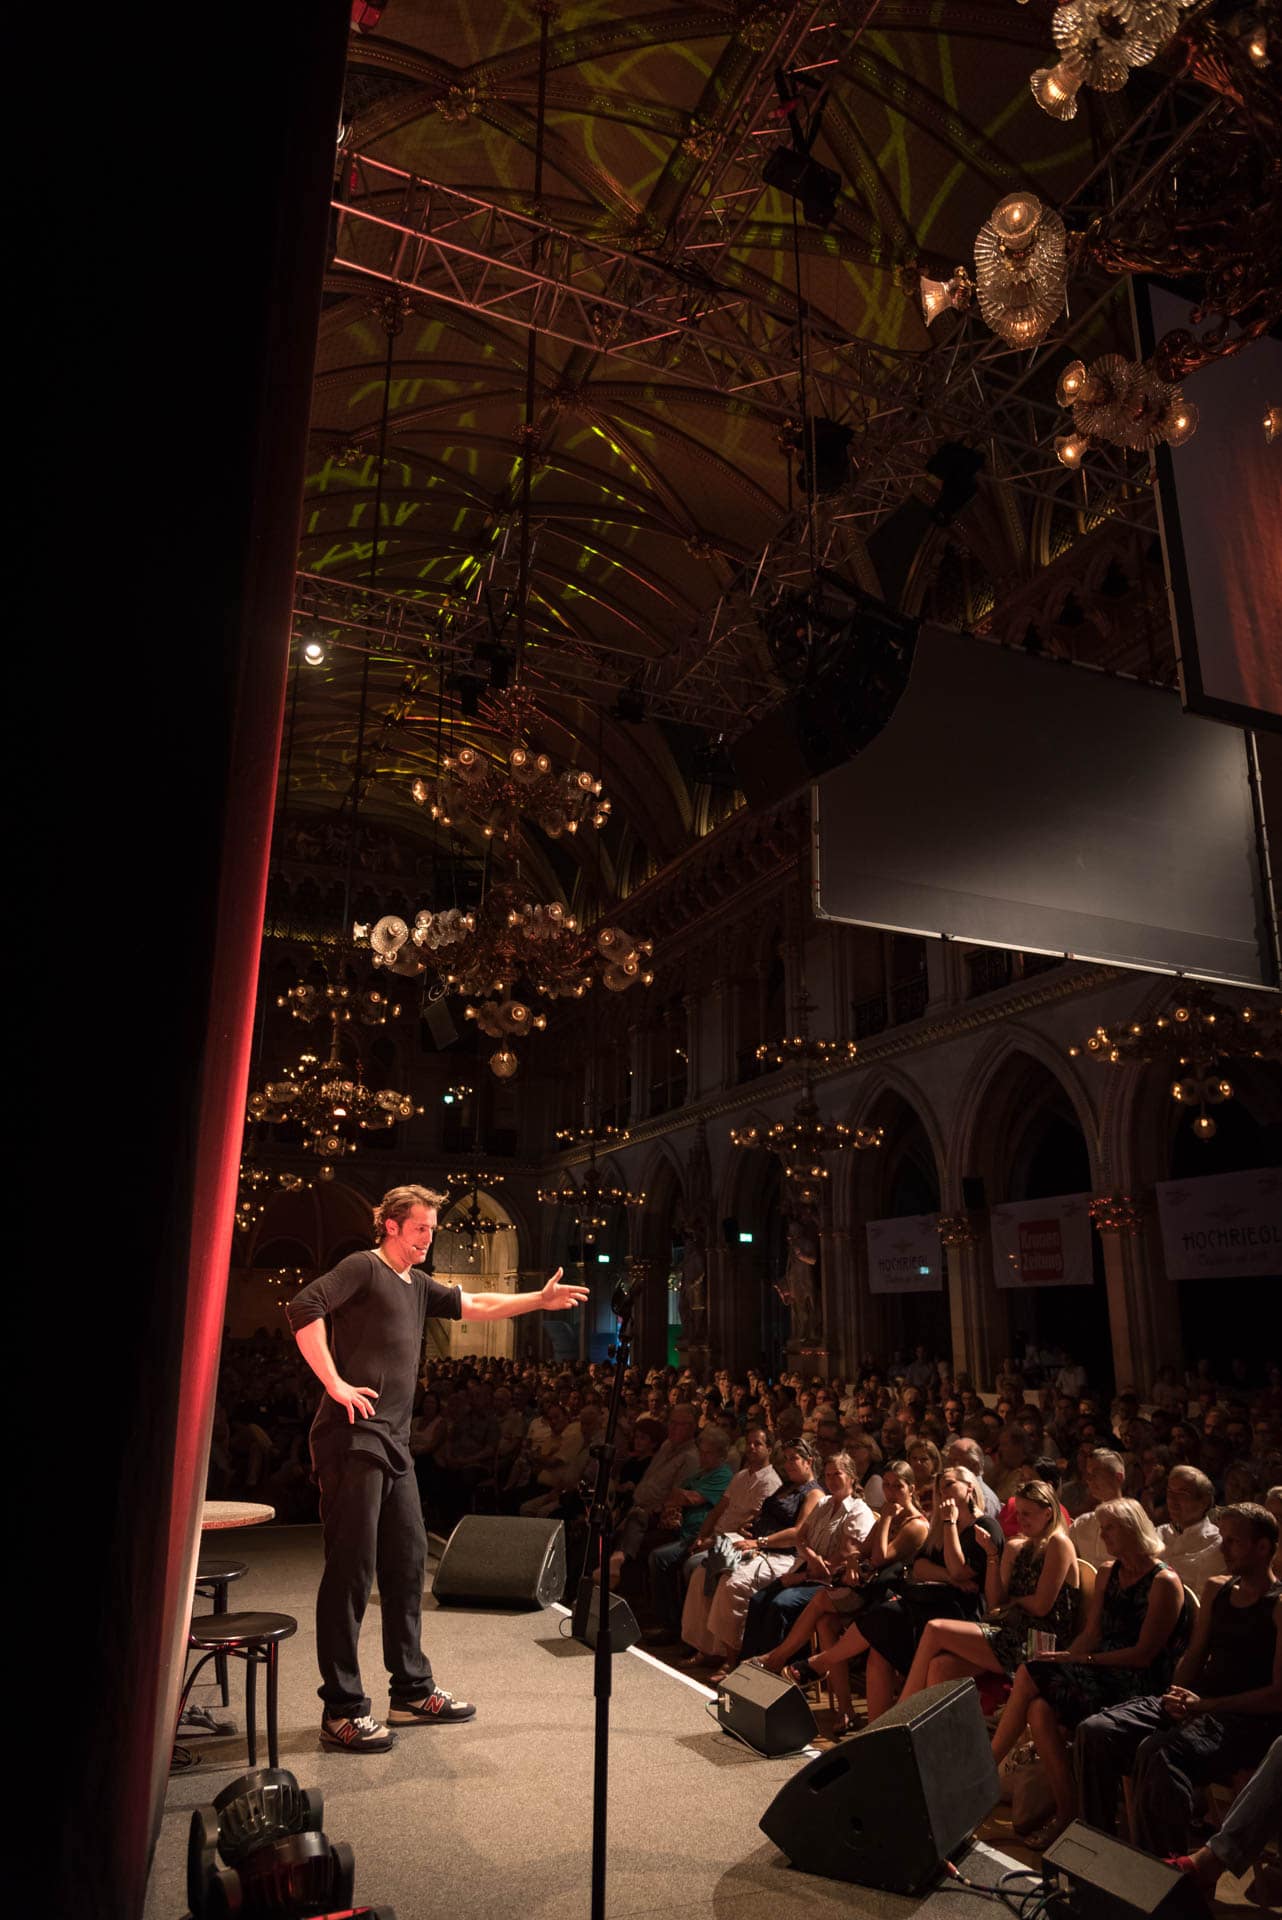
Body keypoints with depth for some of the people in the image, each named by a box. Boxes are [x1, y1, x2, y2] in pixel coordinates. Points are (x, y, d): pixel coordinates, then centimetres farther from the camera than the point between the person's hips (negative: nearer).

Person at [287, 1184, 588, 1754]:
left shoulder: (418, 1285, 20)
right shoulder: (363, 1268, -6)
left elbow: (476, 1305, 20)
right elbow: (304, 1308, -19)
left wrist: (539, 1300, 12)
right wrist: (335, 1383, -19)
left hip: (393, 1443, 9)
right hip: (352, 1436, -9)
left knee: (407, 1562, 13)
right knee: (350, 1571, -3)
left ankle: (412, 1691, 25)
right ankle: (342, 1709, 7)